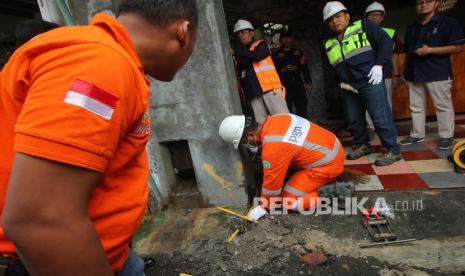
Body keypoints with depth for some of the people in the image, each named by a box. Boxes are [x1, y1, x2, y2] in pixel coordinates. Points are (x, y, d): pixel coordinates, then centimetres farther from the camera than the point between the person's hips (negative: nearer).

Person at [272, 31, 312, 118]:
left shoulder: (298, 52, 17)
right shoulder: (276, 55, 8)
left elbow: (305, 68, 12)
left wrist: (308, 82, 4)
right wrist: (283, 70, -16)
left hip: (298, 83, 3)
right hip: (284, 85, -3)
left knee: (302, 108, 2)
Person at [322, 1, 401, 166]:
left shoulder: (363, 26, -1)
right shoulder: (328, 45, 14)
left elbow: (386, 41, -3)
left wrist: (378, 65, -12)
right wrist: (342, 81, 11)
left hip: (370, 82, -6)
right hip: (350, 87, 6)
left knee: (380, 118, -5)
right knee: (354, 119, 13)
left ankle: (392, 150, 6)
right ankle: (362, 145, 31)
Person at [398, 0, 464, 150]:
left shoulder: (448, 23, 0)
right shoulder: (411, 28, 18)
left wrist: (429, 50, -15)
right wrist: (406, 71, 16)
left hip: (438, 74, -5)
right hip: (414, 74, 6)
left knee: (443, 106, 0)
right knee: (416, 107, 9)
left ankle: (446, 136, 9)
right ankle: (417, 135, 18)